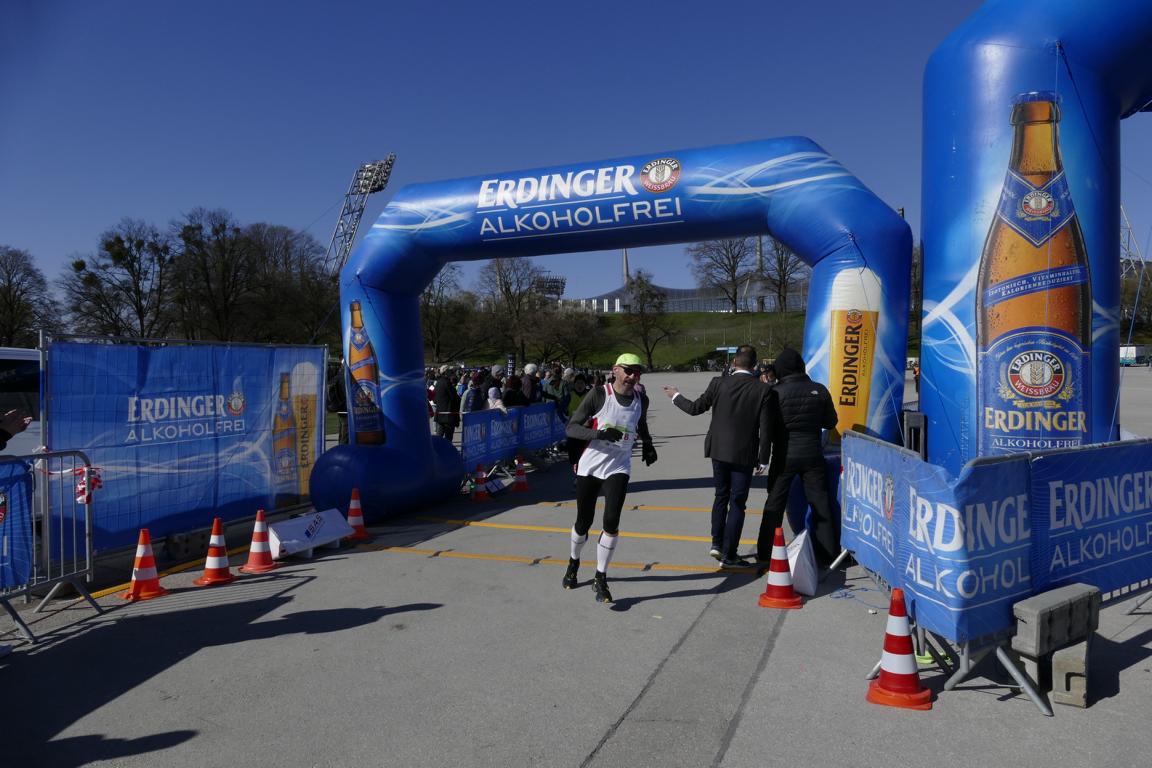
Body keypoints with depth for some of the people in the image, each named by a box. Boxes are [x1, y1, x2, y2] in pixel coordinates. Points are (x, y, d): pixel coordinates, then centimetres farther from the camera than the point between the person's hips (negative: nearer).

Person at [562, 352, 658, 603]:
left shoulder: (641, 401, 3)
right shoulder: (598, 395, -11)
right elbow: (571, 428, -13)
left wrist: (647, 444, 13)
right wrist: (599, 433, -27)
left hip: (618, 468, 2)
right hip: (590, 466, -2)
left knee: (611, 522, -12)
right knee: (583, 522, 9)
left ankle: (600, 579, 3)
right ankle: (573, 562, 39)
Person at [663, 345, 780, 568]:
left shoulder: (719, 383, -6)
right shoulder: (763, 390, -11)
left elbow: (695, 408, 3)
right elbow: (766, 429, -10)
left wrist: (675, 396, 20)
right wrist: (763, 459, 0)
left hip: (719, 450, 3)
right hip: (744, 455, -3)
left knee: (721, 495, 21)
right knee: (737, 503, 5)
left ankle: (717, 543, 24)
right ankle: (728, 555, 9)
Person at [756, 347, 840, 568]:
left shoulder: (776, 392, -12)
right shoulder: (819, 390, -4)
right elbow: (830, 422, 6)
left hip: (785, 455, -2)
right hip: (813, 454, 2)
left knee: (775, 504, 11)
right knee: (820, 503, 11)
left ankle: (766, 551, 17)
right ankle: (828, 553, 15)